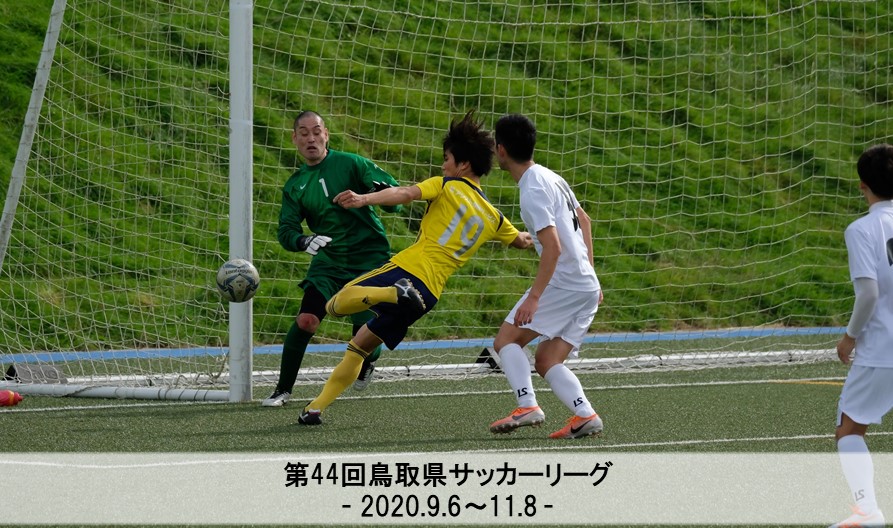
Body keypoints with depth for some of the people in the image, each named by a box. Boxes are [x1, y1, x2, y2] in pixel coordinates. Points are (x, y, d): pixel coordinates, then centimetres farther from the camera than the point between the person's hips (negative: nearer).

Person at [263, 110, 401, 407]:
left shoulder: (349, 163, -5)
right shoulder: (295, 186, 6)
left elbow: (394, 192, -9)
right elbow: (286, 230, -1)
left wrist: (382, 191, -35)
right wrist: (303, 241, -25)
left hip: (369, 258, -3)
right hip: (328, 260, 3)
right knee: (305, 320, -16)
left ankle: (367, 362, 33)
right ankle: (283, 389, -1)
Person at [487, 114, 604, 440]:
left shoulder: (533, 192, -15)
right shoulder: (552, 178, 16)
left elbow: (553, 246, -22)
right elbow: (584, 221, 27)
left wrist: (534, 297, -23)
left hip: (563, 284, -9)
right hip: (587, 286, 9)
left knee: (506, 340, -4)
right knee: (546, 361, 8)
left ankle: (527, 406, -19)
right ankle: (585, 416, -9)